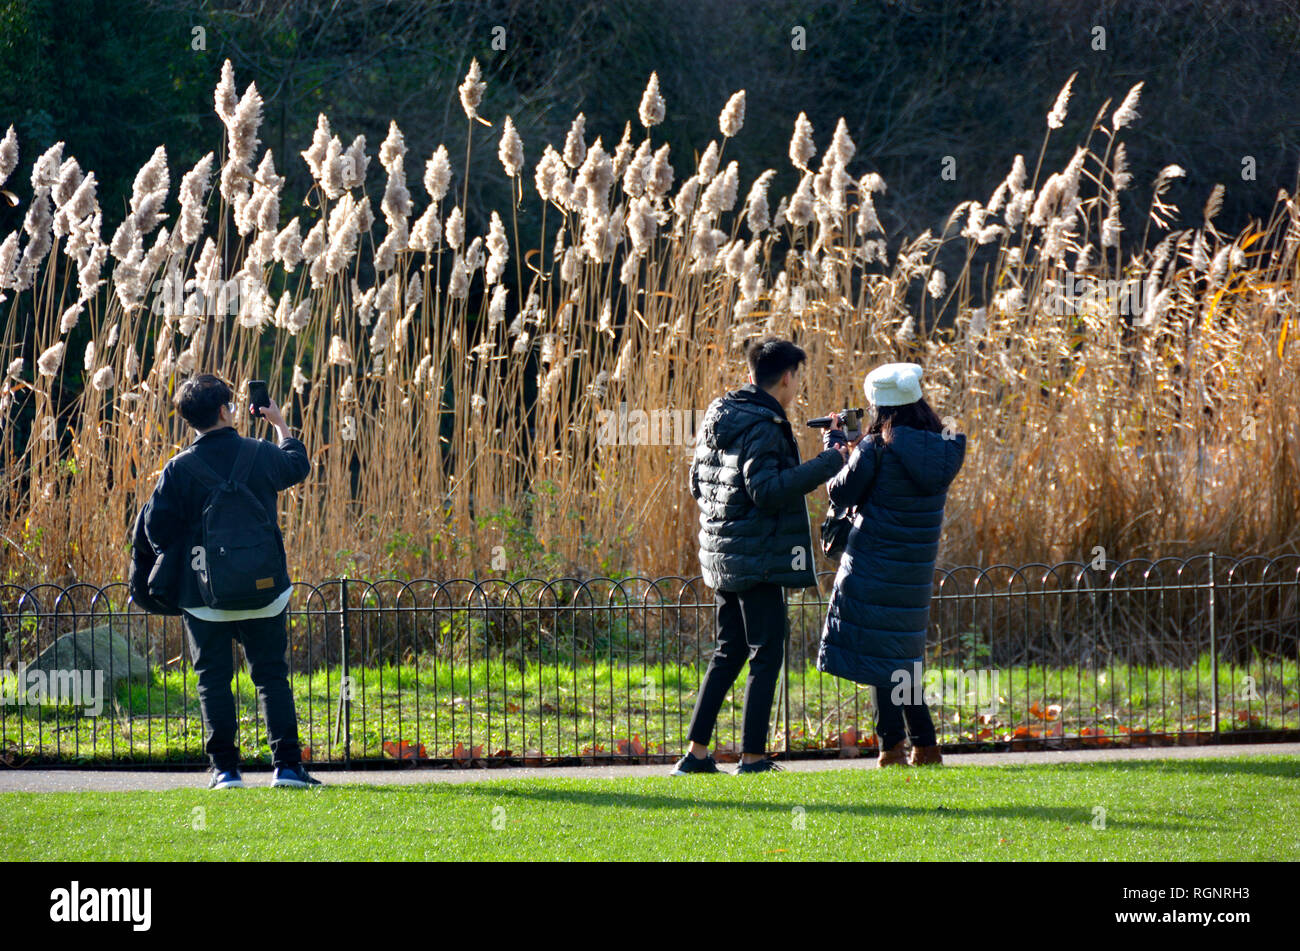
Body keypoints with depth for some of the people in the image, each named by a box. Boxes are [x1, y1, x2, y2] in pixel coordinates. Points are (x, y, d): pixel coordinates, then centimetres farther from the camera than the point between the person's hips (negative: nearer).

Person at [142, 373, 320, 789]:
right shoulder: (261, 454, -2)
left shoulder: (179, 469, -7)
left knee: (213, 679, 7)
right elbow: (298, 466, 20)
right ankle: (287, 765, 3)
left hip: (204, 595, -1)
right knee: (272, 676, 8)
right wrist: (280, 424, 35)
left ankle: (225, 769, 3)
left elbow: (157, 527, -7)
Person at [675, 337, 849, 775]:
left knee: (729, 653, 15)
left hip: (720, 554, 9)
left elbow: (698, 484, 17)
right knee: (766, 655, -2)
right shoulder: (763, 427, -16)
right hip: (758, 557, -9)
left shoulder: (717, 417, 11)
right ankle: (752, 758, -3)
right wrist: (826, 464, -22)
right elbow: (767, 491, -25)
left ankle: (696, 752, 13)